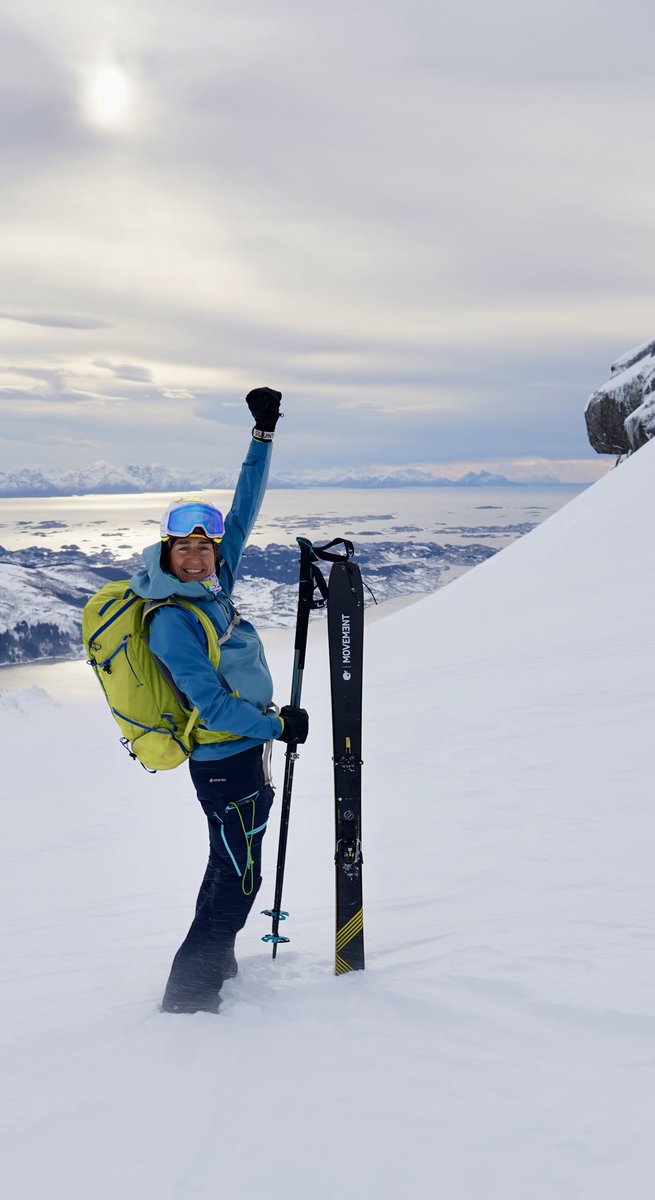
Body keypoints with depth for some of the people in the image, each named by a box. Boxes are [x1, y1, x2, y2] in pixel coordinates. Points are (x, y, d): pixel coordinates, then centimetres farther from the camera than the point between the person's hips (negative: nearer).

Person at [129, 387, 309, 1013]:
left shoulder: (211, 586, 2)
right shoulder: (171, 621, -21)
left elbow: (244, 510, 8)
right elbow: (211, 702, -23)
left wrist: (264, 434, 6)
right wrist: (277, 726, -16)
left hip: (240, 750, 9)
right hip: (227, 758, -9)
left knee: (230, 865, 21)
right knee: (239, 875, -1)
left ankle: (213, 962, 37)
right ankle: (190, 991, 7)